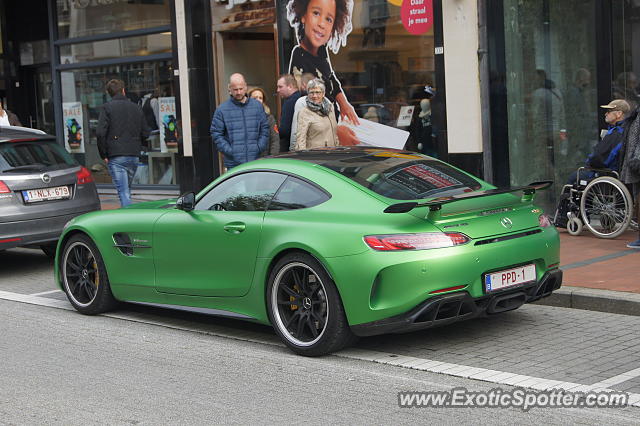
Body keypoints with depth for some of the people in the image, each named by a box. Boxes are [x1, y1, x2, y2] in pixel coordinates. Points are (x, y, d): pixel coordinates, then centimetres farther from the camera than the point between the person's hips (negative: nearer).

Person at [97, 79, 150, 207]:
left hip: (116, 157, -4)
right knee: (127, 190, 19)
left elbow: (100, 133, -11)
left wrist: (104, 155, -3)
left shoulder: (107, 107, -3)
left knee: (123, 191, -7)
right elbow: (145, 133, 11)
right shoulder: (136, 108, 10)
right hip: (134, 156, 5)